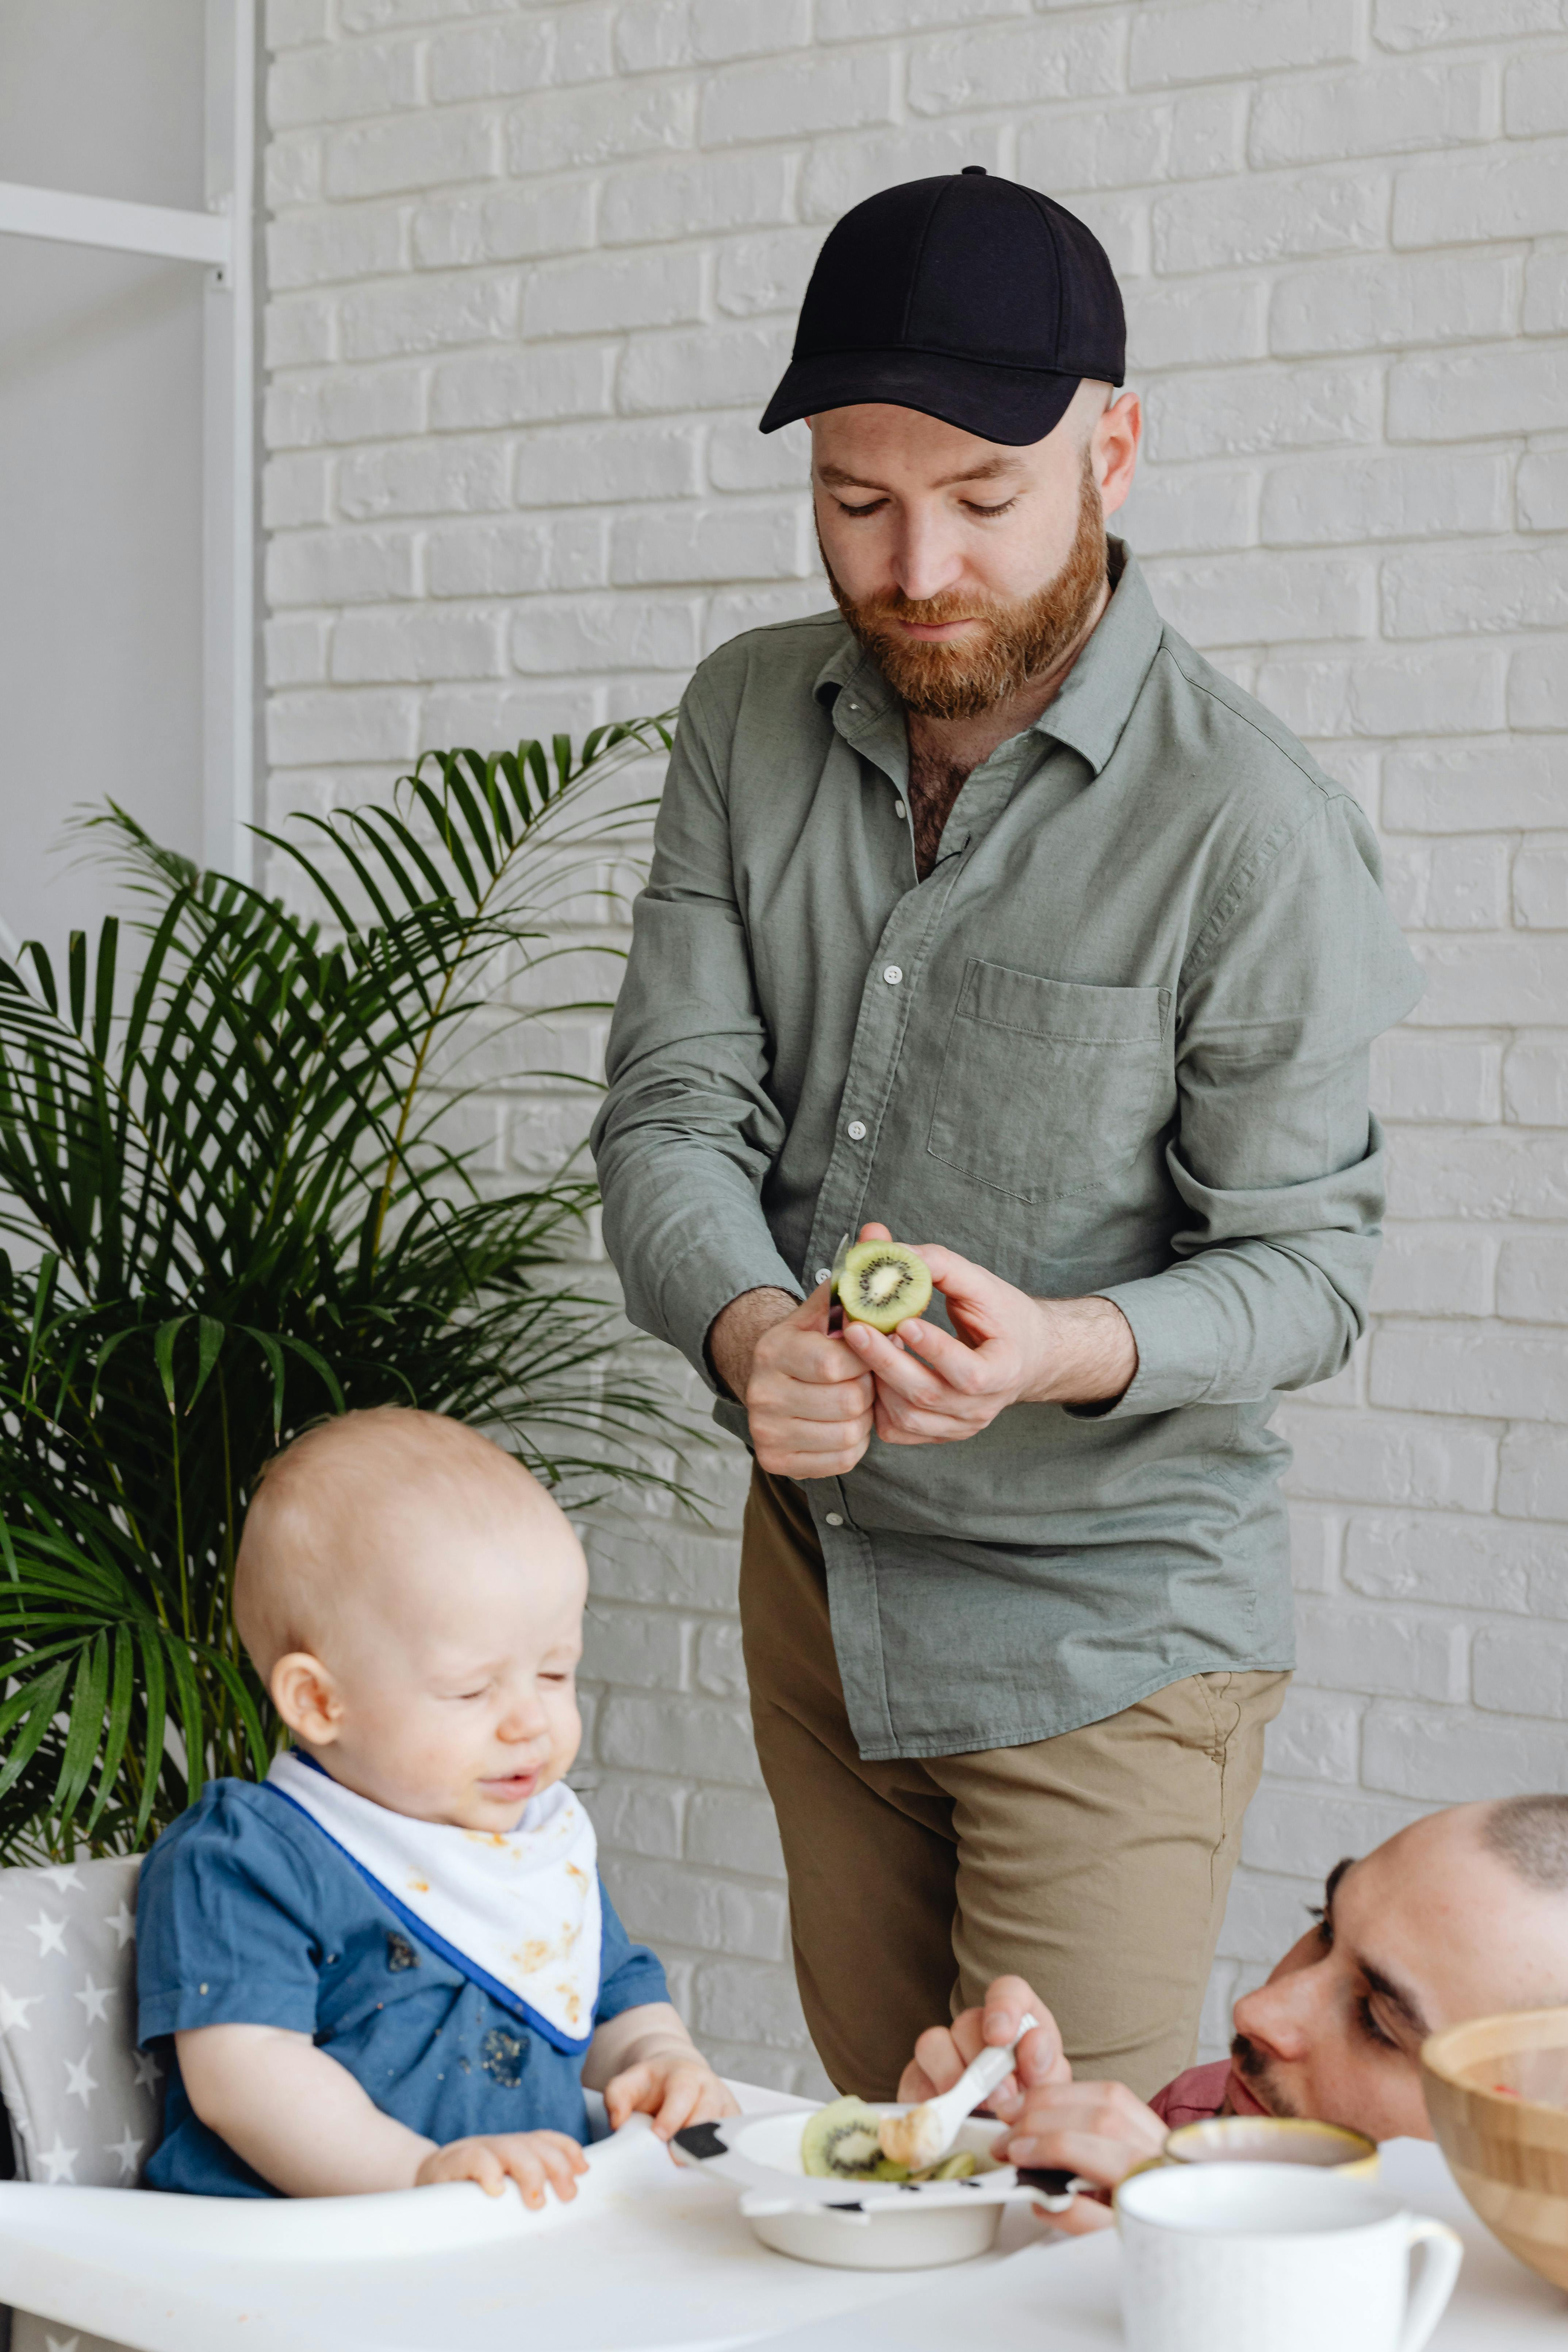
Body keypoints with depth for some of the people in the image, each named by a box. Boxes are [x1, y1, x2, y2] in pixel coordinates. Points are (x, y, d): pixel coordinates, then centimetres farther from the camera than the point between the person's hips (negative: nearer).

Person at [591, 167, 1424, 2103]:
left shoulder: (1250, 828, -19)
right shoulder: (749, 721, -2)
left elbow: (1306, 1259, -13)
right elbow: (670, 1111, -6)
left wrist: (1066, 1349, -34)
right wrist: (746, 1327, -27)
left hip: (1107, 1631, -5)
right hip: (816, 1574, 5)